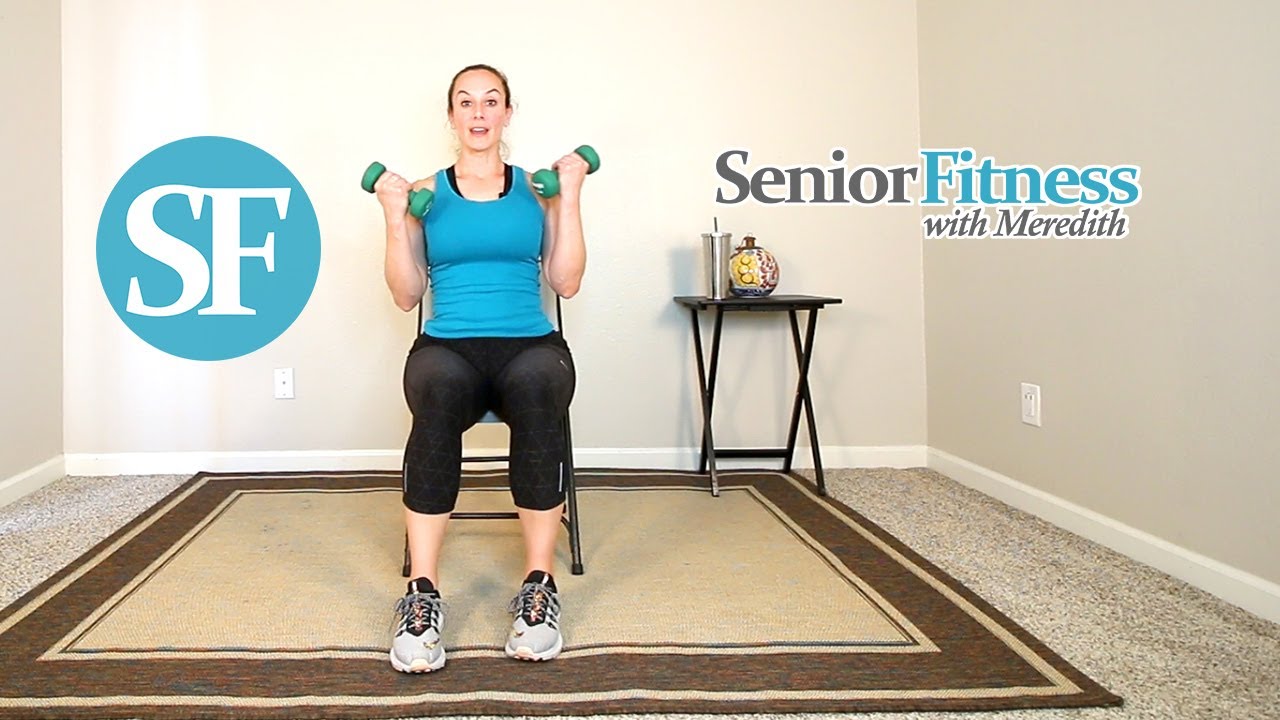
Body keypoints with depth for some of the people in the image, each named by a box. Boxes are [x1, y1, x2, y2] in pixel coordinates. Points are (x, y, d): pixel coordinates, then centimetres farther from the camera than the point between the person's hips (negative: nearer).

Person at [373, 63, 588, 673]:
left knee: (537, 393, -38)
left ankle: (539, 587, -29)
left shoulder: (537, 187, 14)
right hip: (448, 347, 0)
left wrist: (571, 195, 2)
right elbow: (406, 296, 9)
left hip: (530, 345, 0)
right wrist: (394, 216, 0)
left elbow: (566, 283, 5)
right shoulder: (426, 193, 15)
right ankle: (422, 594, -32)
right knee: (437, 396, -38)